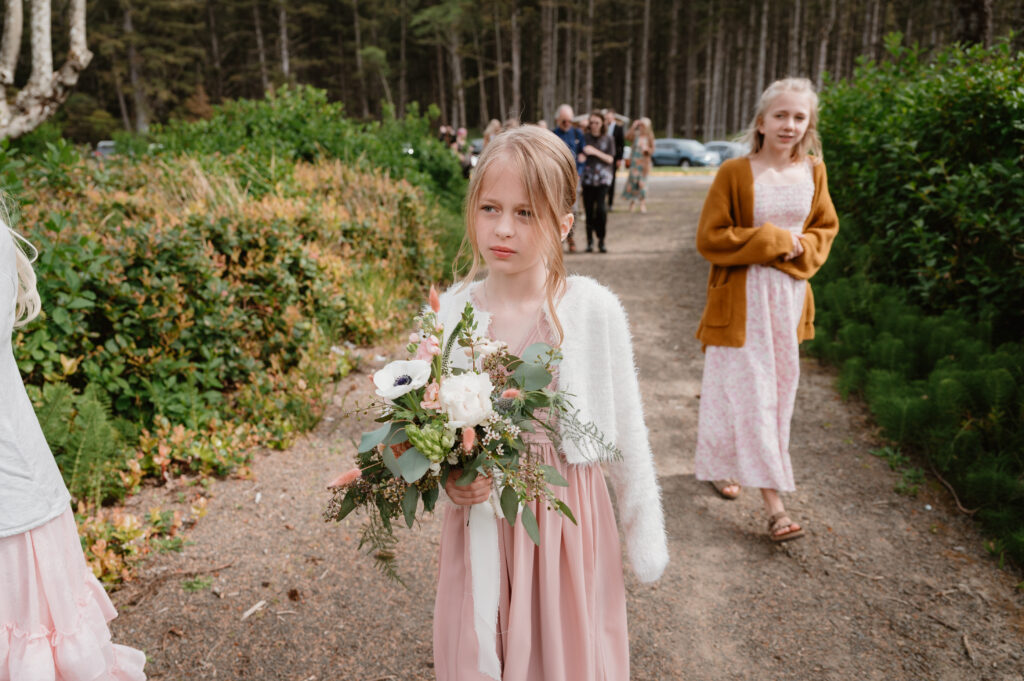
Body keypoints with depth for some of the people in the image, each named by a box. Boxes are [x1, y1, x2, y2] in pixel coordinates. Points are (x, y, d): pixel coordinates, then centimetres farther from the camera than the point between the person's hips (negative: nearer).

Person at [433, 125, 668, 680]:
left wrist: (644, 537, 4)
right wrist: (447, 476, -16)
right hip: (479, 521, 2)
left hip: (570, 516, -1)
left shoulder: (594, 310, -12)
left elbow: (626, 433, -3)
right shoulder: (449, 313, -7)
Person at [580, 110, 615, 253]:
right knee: (589, 210, -1)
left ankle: (601, 240, 0)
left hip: (603, 178, -1)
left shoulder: (608, 139, 5)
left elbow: (610, 159, 0)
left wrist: (595, 152, -13)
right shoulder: (585, 137, 5)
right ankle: (590, 241, 10)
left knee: (601, 209, -13)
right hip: (588, 178, 1)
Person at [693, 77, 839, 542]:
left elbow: (826, 228, 13)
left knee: (779, 388, 13)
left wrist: (800, 248, -9)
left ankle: (719, 464, 33)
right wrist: (772, 240, -15)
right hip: (742, 298, -5)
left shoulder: (813, 171, 4)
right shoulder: (735, 173, -10)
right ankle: (772, 500, 3)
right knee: (747, 391, -5)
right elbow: (709, 238, -11)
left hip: (789, 295, 6)